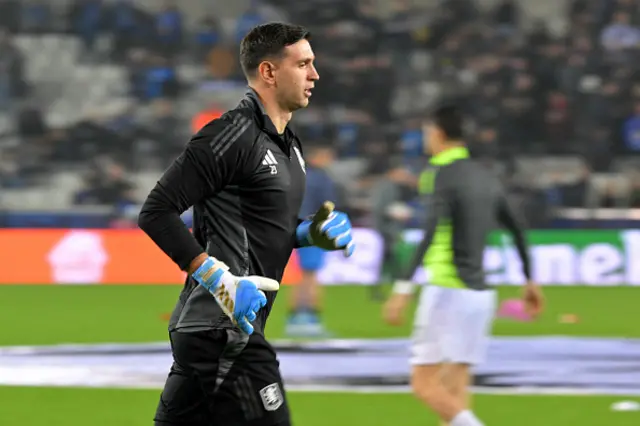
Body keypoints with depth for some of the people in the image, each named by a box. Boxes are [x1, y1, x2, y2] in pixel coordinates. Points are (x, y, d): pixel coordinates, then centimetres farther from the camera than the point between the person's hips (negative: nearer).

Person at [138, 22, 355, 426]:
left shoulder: (287, 143, 17)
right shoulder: (234, 134, -13)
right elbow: (156, 211, -17)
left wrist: (312, 232, 8)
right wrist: (218, 277, -23)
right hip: (224, 330, -10)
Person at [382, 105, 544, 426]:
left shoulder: (443, 175, -11)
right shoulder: (485, 178, 13)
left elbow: (429, 234, -23)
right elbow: (516, 230, 20)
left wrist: (404, 288, -28)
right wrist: (530, 281, 31)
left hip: (447, 290, -8)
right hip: (480, 293, 8)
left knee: (424, 385, -5)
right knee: (454, 390, 9)